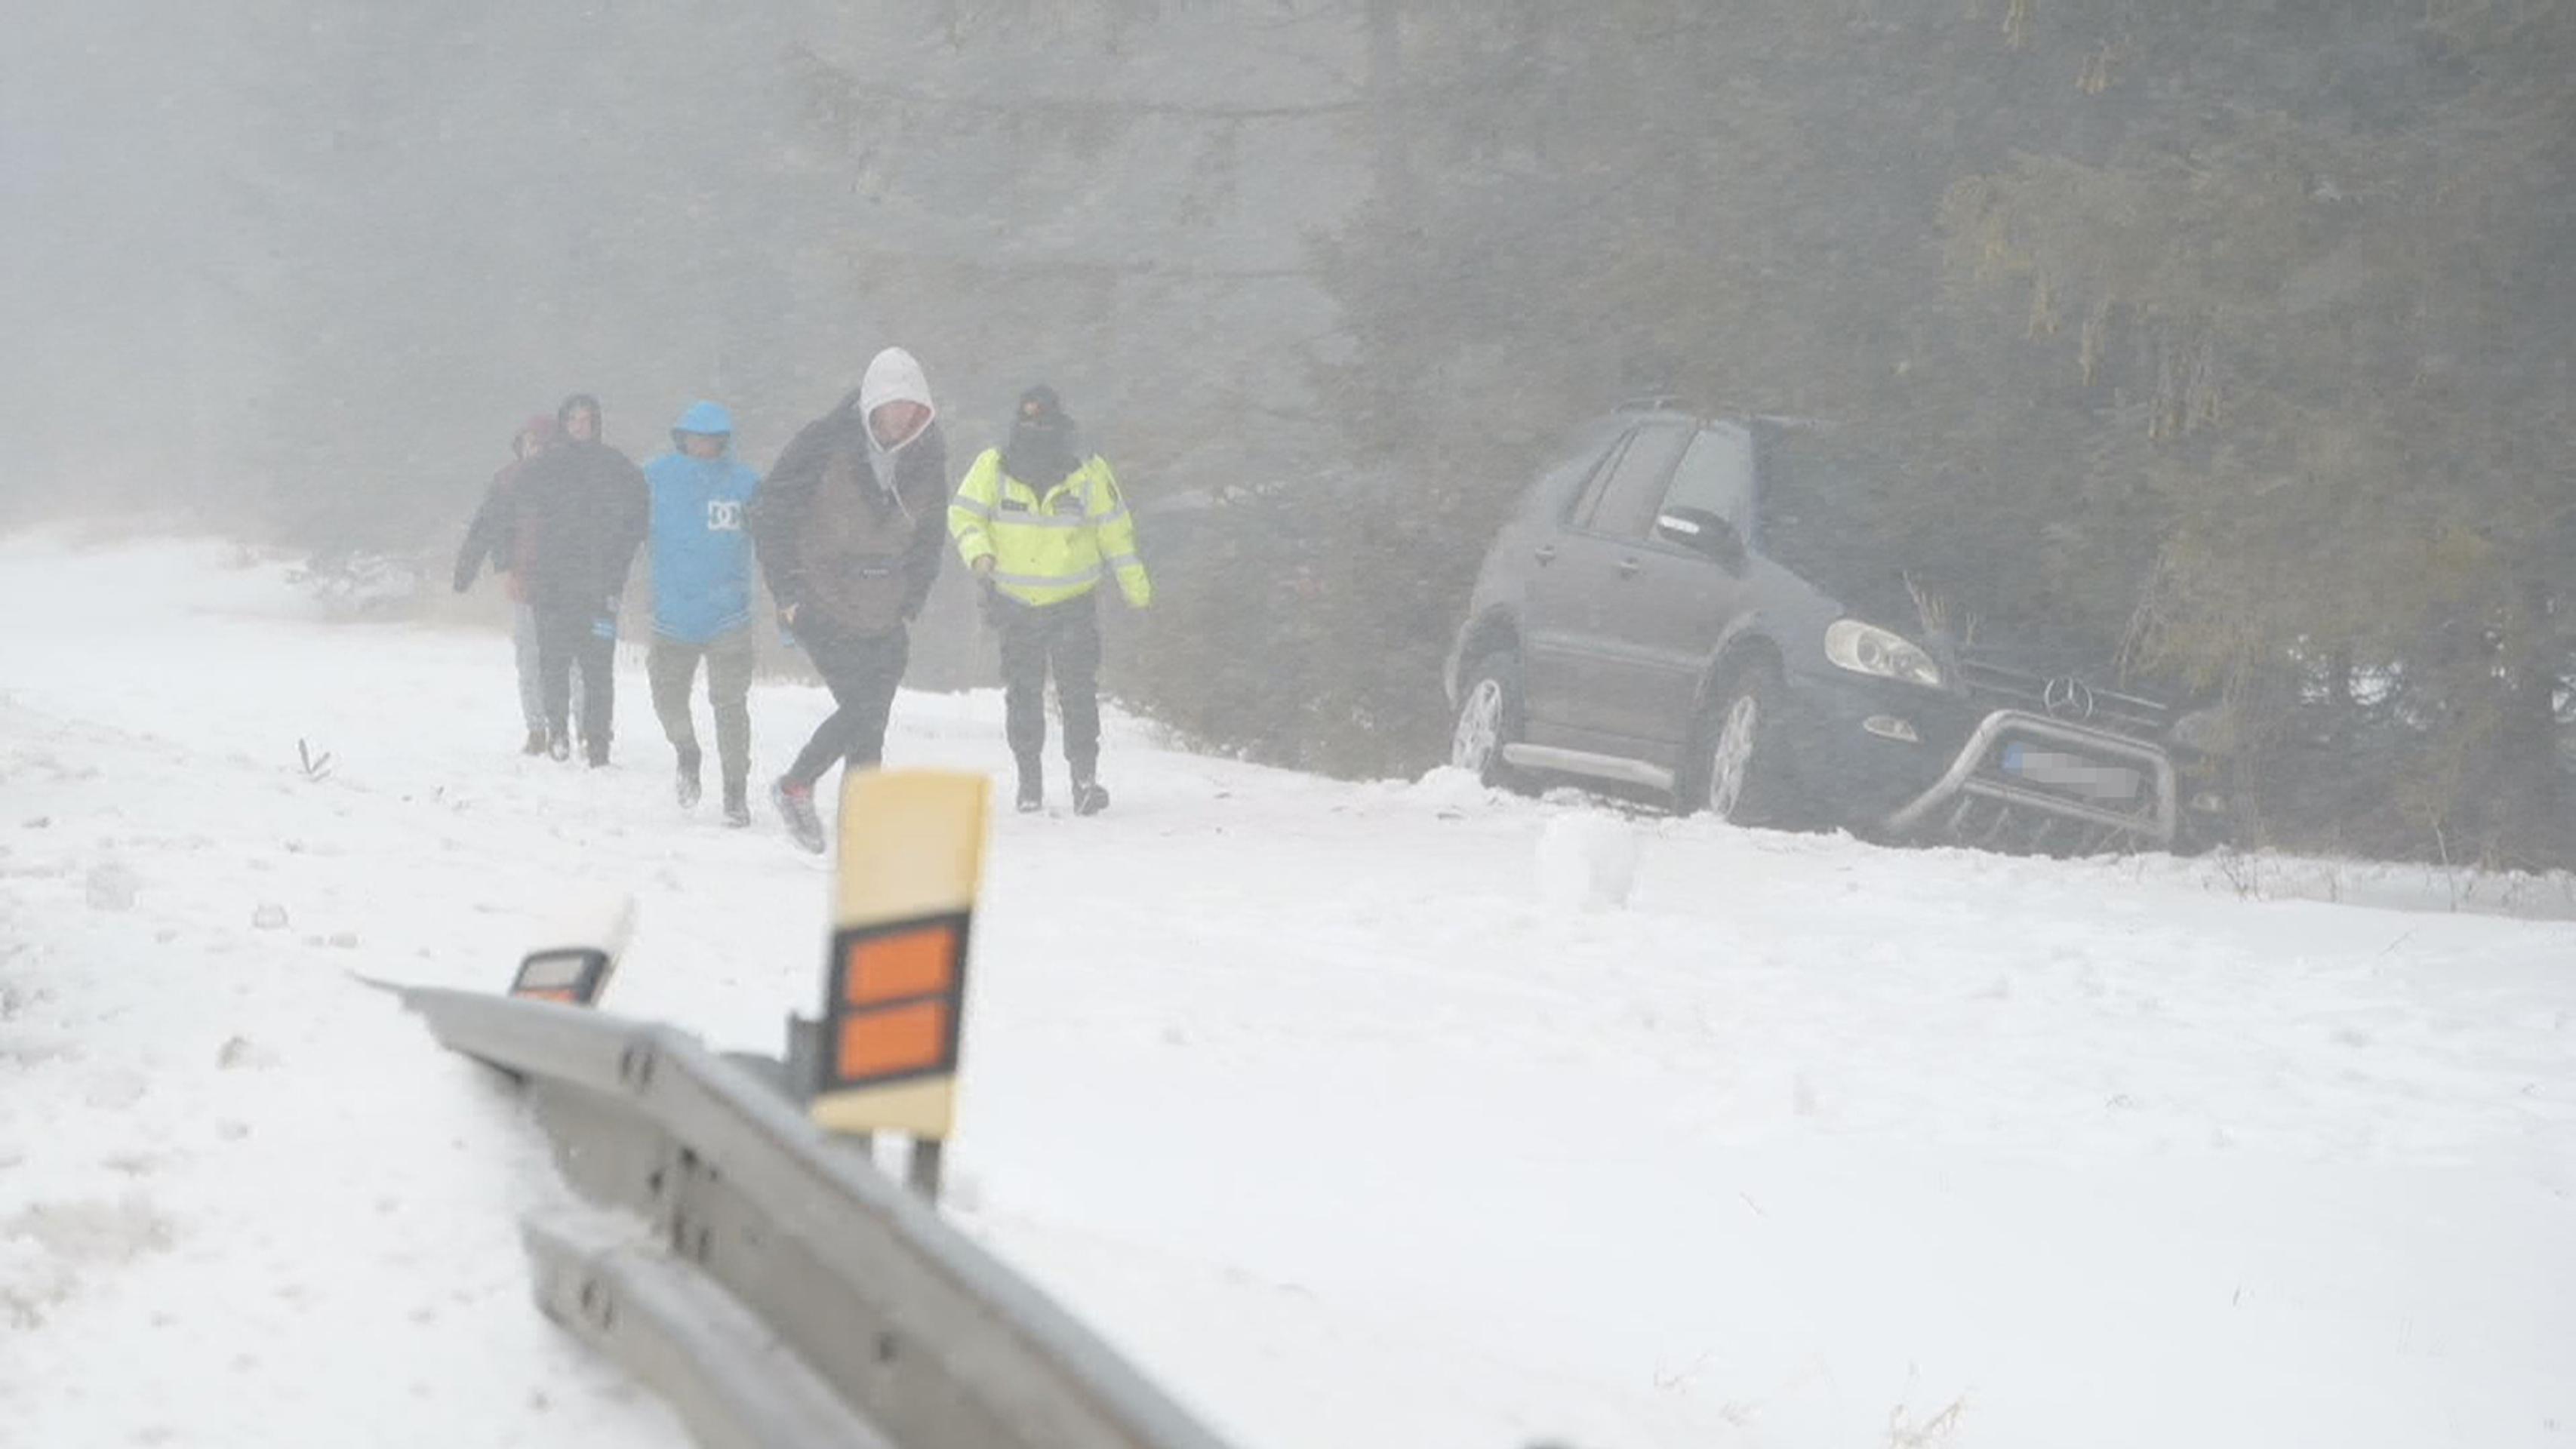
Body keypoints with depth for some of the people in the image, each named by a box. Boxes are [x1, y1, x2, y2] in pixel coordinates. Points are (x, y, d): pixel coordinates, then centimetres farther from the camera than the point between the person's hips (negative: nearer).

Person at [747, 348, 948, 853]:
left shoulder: (927, 458, 4)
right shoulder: (826, 443, -11)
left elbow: (929, 535, 18)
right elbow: (770, 513, -7)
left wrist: (911, 603, 9)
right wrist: (789, 593, -11)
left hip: (883, 617, 5)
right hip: (821, 607, -5)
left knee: (869, 724, 1)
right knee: (863, 710, -15)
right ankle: (795, 788, 6)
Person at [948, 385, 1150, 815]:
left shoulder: (1088, 472, -6)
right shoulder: (994, 468, -5)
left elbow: (1115, 532, 3)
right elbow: (964, 513, -1)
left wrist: (1135, 586, 7)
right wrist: (977, 551, -21)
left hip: (1075, 605, -1)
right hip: (1017, 605, 1)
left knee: (1079, 694, -9)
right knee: (1023, 696, 3)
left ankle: (1085, 779, -6)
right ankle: (1029, 781, 15)